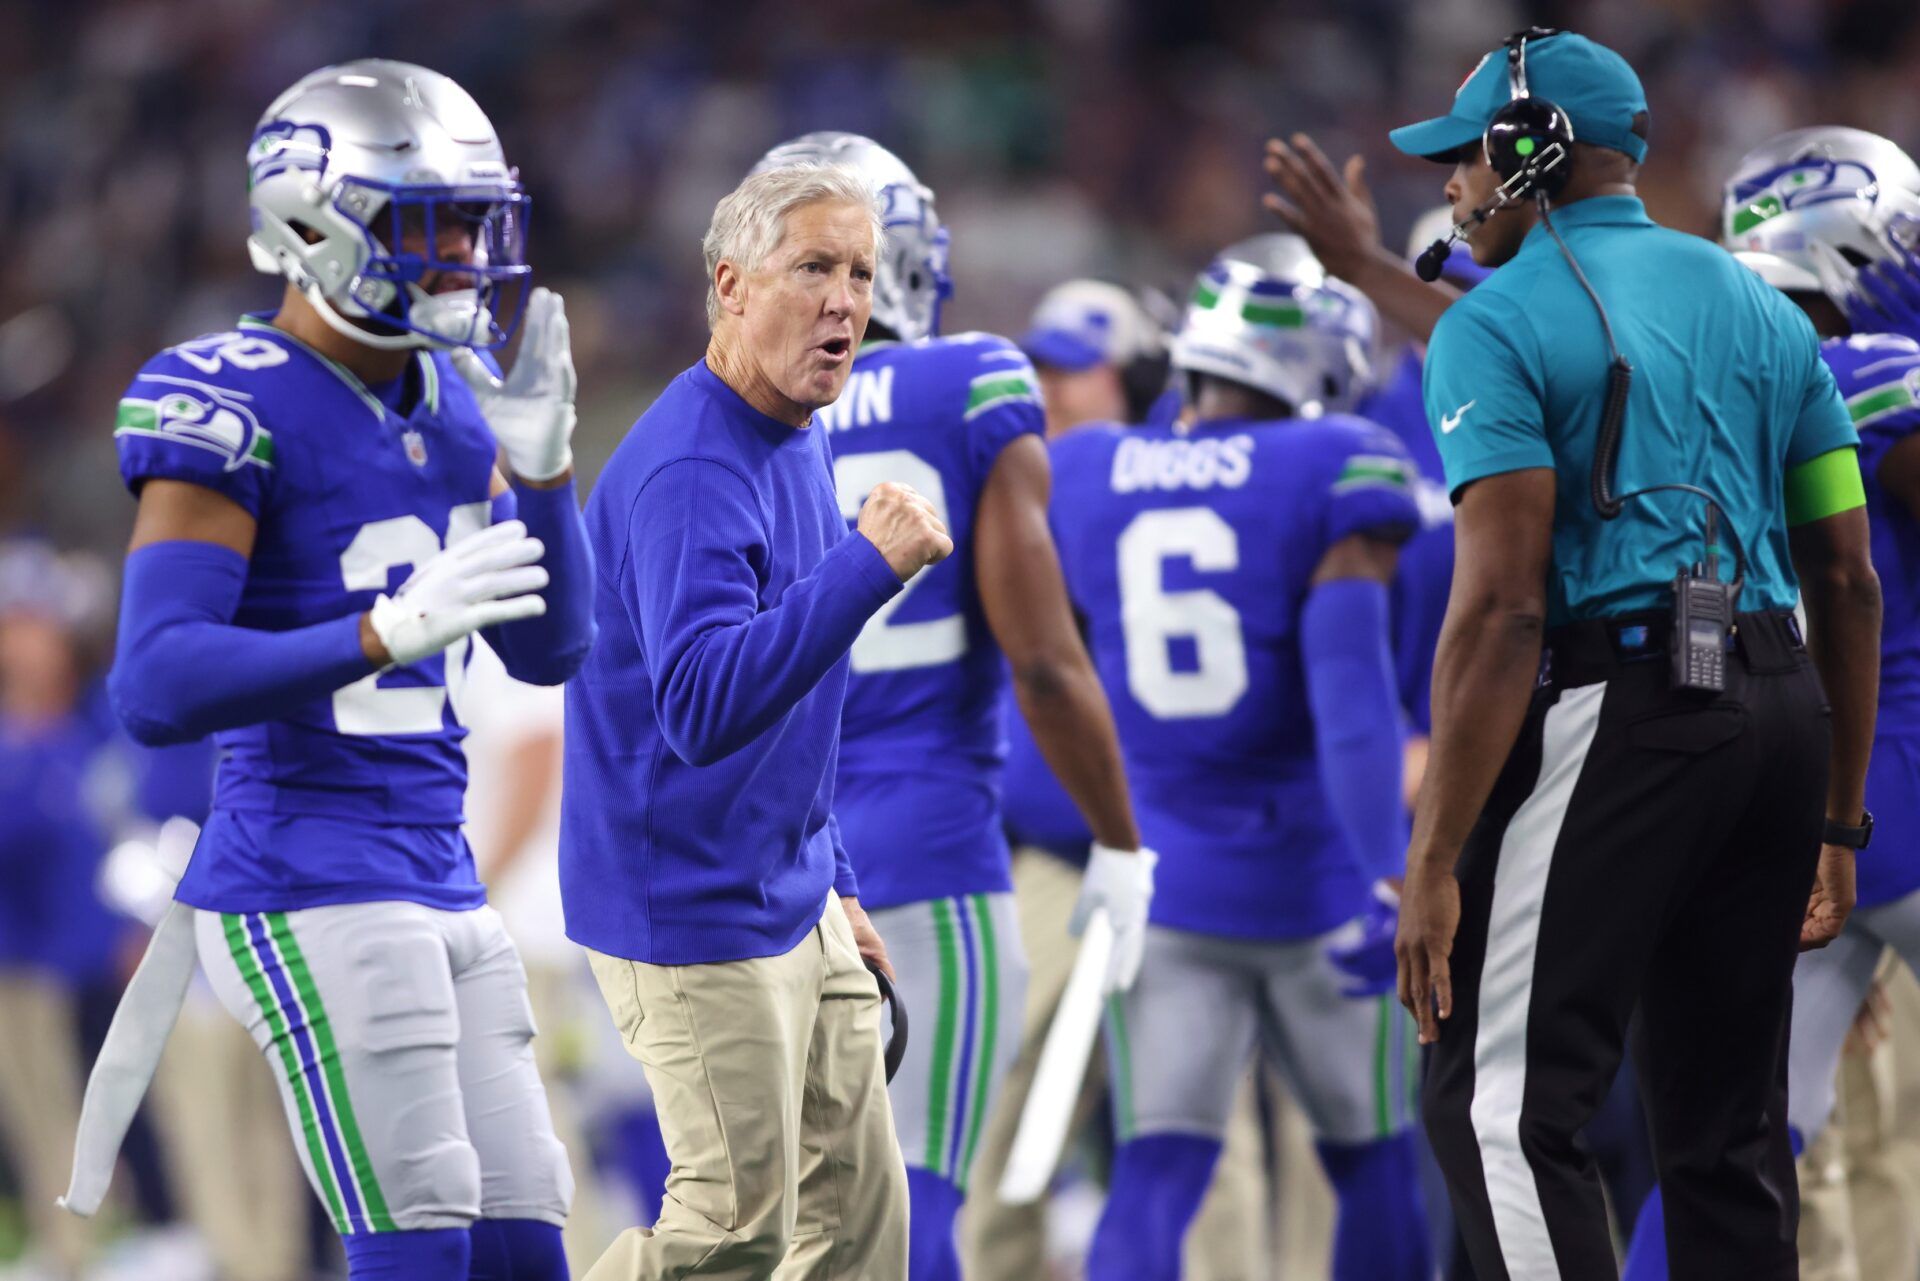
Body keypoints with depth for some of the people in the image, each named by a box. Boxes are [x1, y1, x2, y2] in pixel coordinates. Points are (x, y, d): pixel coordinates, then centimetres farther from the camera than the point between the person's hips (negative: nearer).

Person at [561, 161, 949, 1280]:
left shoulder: (802, 450, 10)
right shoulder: (687, 472, -22)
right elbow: (702, 706, -35)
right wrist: (869, 565, -37)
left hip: (794, 905, 10)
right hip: (695, 919, -10)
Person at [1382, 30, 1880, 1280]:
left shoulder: (1498, 324, -3)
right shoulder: (1766, 311, 17)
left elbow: (1503, 605, -12)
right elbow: (1849, 580, 15)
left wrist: (1436, 862, -13)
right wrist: (1838, 823, 21)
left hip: (1613, 710, -7)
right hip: (1782, 709, 7)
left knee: (1505, 1104, -8)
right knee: (1730, 1119, 13)